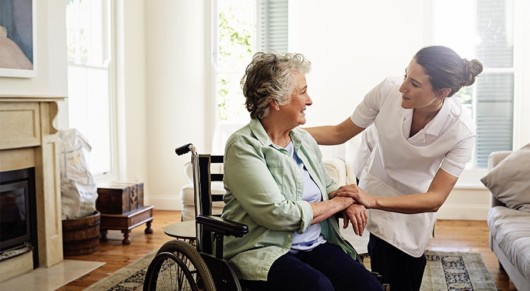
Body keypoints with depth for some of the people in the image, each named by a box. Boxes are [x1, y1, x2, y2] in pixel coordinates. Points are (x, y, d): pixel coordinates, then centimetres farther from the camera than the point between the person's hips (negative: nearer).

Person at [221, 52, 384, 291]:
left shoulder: (304, 140, 12)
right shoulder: (243, 146, -10)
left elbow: (328, 186, 25)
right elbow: (278, 214, -19)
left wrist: (351, 202, 0)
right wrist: (340, 202, -7)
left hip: (315, 245, 6)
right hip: (265, 251, -6)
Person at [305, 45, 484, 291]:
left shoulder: (461, 130, -29)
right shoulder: (389, 90, -27)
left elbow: (435, 199, -30)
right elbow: (339, 133, -13)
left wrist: (373, 201, -43)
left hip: (410, 204, -1)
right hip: (369, 181, 1)